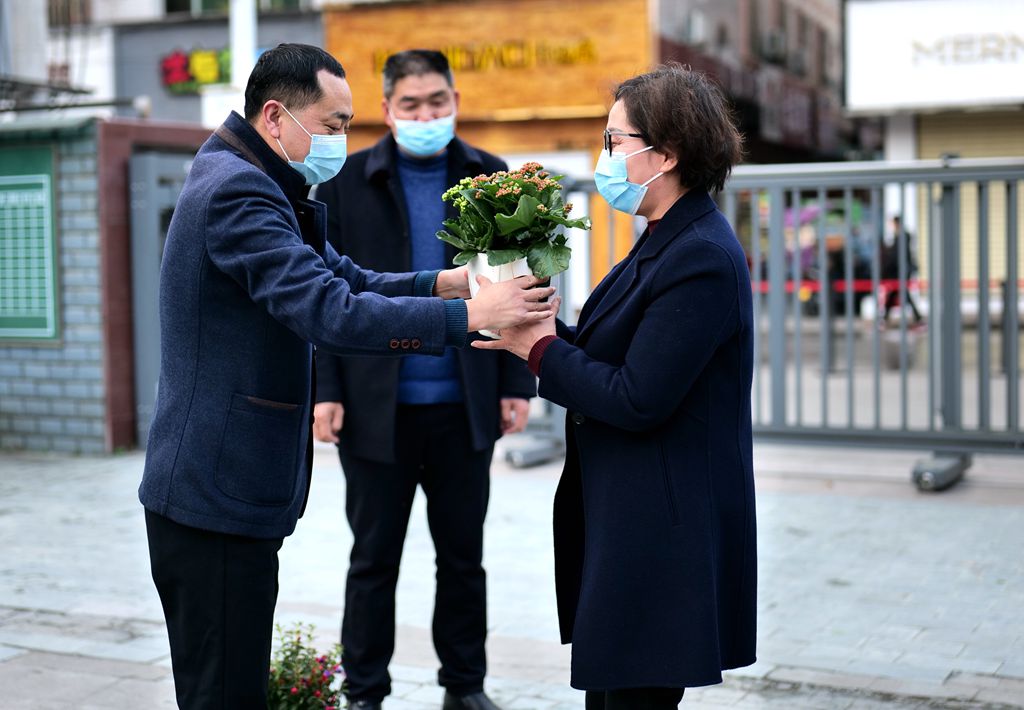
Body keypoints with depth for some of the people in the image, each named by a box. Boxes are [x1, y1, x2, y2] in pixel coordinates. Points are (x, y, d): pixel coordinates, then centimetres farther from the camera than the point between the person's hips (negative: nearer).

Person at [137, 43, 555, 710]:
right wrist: (468, 314, -26)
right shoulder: (237, 190, -18)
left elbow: (349, 279, 15)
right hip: (216, 493, -10)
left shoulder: (256, 187, 16)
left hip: (229, 490, 10)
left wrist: (443, 281, -1)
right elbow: (332, 313, -28)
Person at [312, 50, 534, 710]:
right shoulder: (346, 183, 0)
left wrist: (518, 383, 1)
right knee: (374, 560, 9)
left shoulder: (492, 179, 4)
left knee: (464, 557, 12)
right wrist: (325, 391, -8)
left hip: (465, 407, 2)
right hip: (377, 407, -1)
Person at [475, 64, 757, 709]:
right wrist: (543, 329, 0)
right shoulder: (667, 242, 12)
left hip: (665, 535, -10)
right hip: (625, 518, 10)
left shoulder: (701, 258, -19)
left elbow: (637, 401, -23)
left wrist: (540, 349, -12)